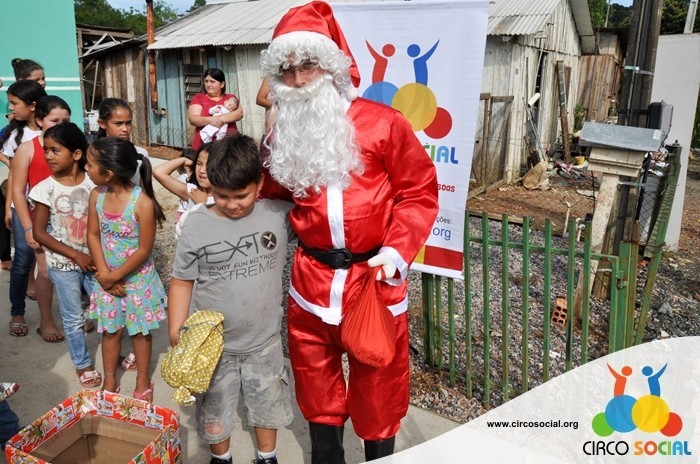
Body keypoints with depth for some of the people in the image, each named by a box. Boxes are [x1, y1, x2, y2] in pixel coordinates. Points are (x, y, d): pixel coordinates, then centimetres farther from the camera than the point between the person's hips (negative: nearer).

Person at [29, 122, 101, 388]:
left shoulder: (93, 183, -6)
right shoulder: (45, 189, -12)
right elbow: (39, 233, -10)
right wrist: (76, 255, -14)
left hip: (92, 260, 2)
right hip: (63, 265, -2)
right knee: (73, 318, 11)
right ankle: (82, 364, 30)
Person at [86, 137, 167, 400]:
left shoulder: (142, 202, -26)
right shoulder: (96, 195, -9)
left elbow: (144, 250, -21)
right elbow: (92, 235, -2)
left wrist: (116, 276, -14)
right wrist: (103, 273, -10)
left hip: (137, 278, -4)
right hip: (107, 277, 4)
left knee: (139, 330, 13)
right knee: (110, 329, 18)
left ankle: (143, 381, 33)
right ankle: (109, 381, 37)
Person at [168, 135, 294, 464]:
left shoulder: (280, 214, -12)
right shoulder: (196, 226, -12)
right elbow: (181, 282, -5)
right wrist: (176, 332, -9)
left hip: (265, 342, 1)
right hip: (213, 344, 0)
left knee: (268, 404, 22)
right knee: (214, 410, 20)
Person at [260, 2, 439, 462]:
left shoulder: (382, 123, -8)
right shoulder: (284, 134, 6)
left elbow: (419, 193, -5)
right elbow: (271, 193, 17)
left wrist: (395, 252, -15)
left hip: (375, 280, -3)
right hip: (312, 282, 4)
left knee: (376, 394, 13)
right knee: (317, 391, 19)